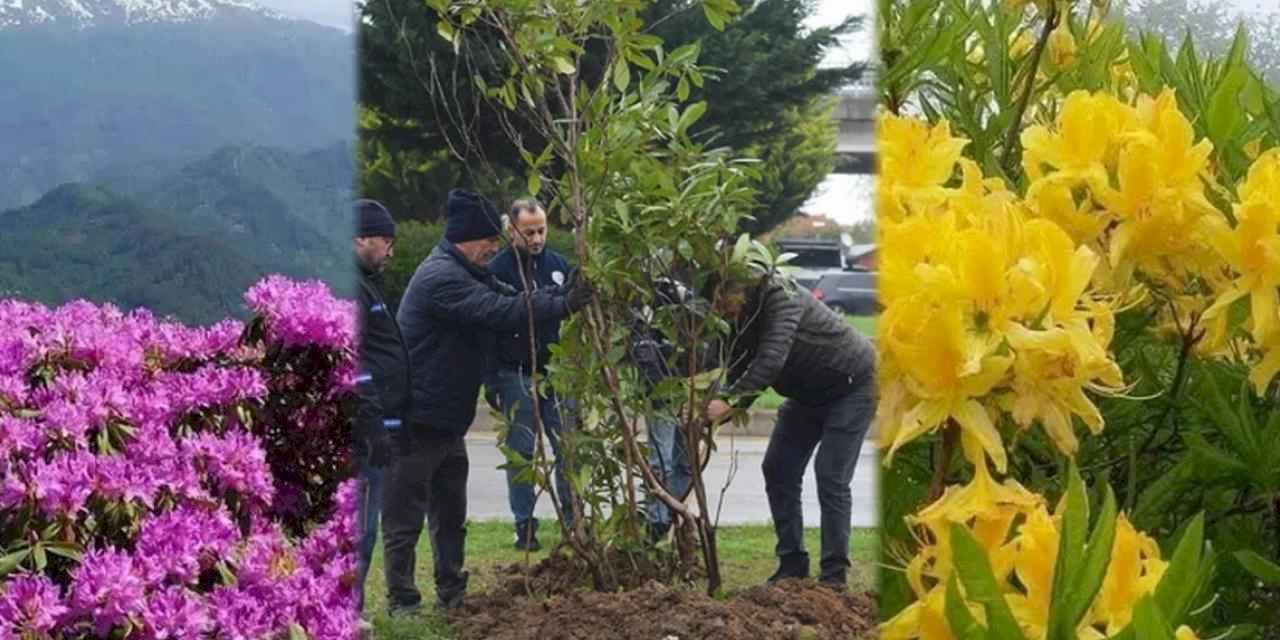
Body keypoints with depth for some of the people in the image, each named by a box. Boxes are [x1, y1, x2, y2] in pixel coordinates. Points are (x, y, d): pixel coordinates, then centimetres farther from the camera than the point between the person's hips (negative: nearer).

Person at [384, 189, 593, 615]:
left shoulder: (468, 274, 13)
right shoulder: (440, 277, -22)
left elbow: (513, 297, 8)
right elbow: (500, 311, -30)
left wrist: (566, 292, -7)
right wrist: (563, 304, -29)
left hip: (447, 419, 10)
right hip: (416, 420, -10)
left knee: (450, 513, 16)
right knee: (405, 516, 0)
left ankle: (452, 593, 25)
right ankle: (402, 601, 6)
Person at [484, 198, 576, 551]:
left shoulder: (558, 264, 6)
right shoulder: (498, 269, -6)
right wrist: (491, 380, -8)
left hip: (557, 372, 3)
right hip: (517, 376, -3)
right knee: (521, 451, 3)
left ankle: (572, 516, 12)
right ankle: (524, 525, 10)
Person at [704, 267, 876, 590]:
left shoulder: (782, 298, -31)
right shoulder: (745, 314, -7)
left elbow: (771, 359, -43)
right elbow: (740, 370, -9)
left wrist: (729, 401, -49)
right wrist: (714, 414, -23)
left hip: (852, 384, -9)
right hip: (809, 391, 9)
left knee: (831, 476, -14)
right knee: (777, 470, 3)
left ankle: (835, 575, -6)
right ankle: (792, 564, 10)